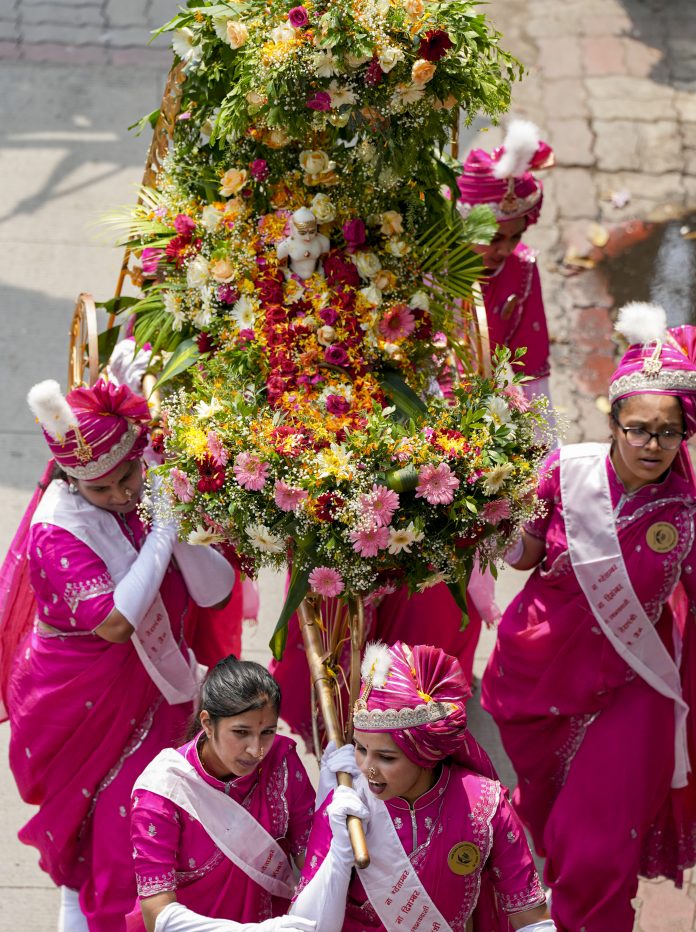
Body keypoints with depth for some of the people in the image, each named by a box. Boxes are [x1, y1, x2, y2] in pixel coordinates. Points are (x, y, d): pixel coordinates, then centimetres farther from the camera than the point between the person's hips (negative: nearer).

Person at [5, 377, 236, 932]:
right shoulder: (59, 532, -24)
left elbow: (216, 592, -11)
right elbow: (114, 621, -35)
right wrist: (162, 533, -30)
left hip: (148, 691, 4)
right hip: (81, 702, -4)